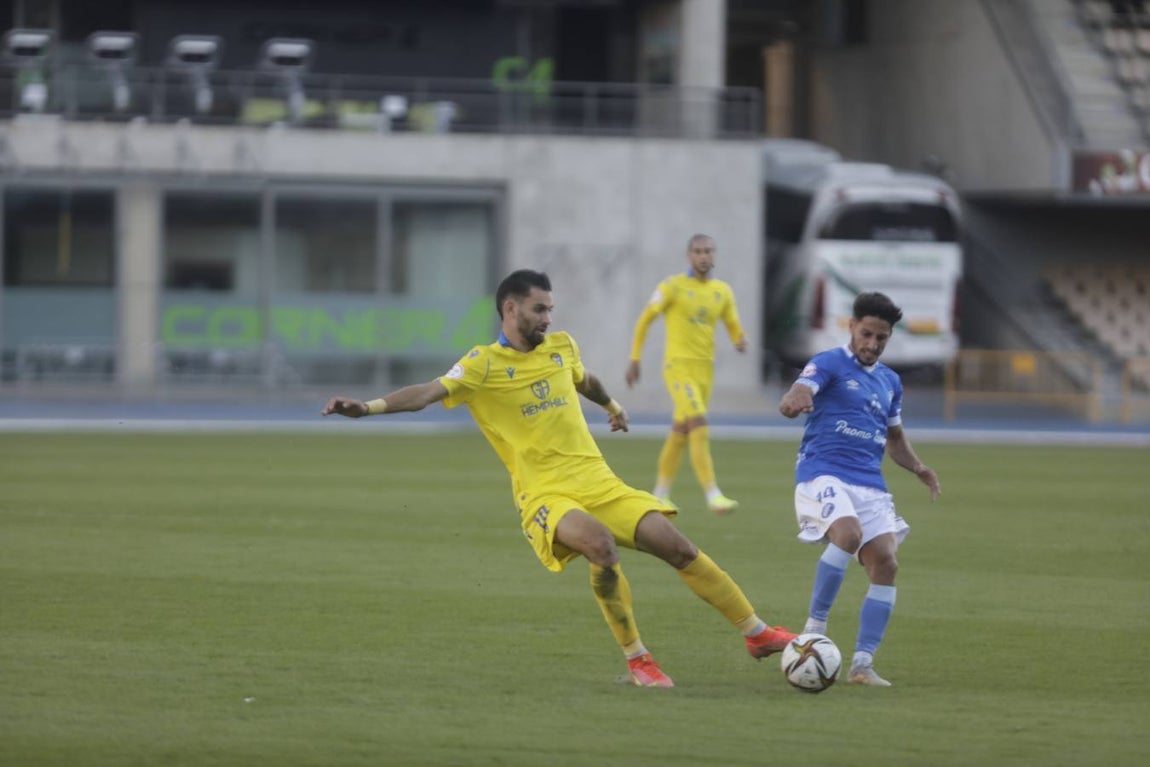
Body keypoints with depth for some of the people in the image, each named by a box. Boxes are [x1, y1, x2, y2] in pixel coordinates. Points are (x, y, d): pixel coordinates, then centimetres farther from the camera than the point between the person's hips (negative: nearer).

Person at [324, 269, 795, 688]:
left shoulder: (561, 347, 12)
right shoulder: (483, 365, -5)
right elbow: (429, 393, -18)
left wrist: (611, 405, 54)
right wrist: (368, 407, -33)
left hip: (598, 481, 6)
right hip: (544, 495, -5)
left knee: (676, 546, -5)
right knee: (601, 545, -34)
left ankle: (756, 632, 9)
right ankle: (636, 660, -19)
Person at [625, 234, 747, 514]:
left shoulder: (722, 291, 9)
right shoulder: (673, 286, -5)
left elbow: (734, 327, 15)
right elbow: (645, 320, 1)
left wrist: (740, 341, -9)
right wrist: (634, 360, -2)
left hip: (705, 368, 6)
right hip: (678, 365, -6)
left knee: (680, 433, 14)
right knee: (699, 427, -19)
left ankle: (660, 494, 26)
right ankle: (713, 495, -24)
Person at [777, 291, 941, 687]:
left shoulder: (890, 382, 20)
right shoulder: (828, 364, 0)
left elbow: (894, 436, 33)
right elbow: (793, 399, -17)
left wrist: (917, 468, 13)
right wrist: (794, 402, -43)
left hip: (869, 484, 6)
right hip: (822, 473, -6)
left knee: (885, 563, -11)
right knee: (849, 534, -33)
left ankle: (862, 663, -5)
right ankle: (815, 626, -18)